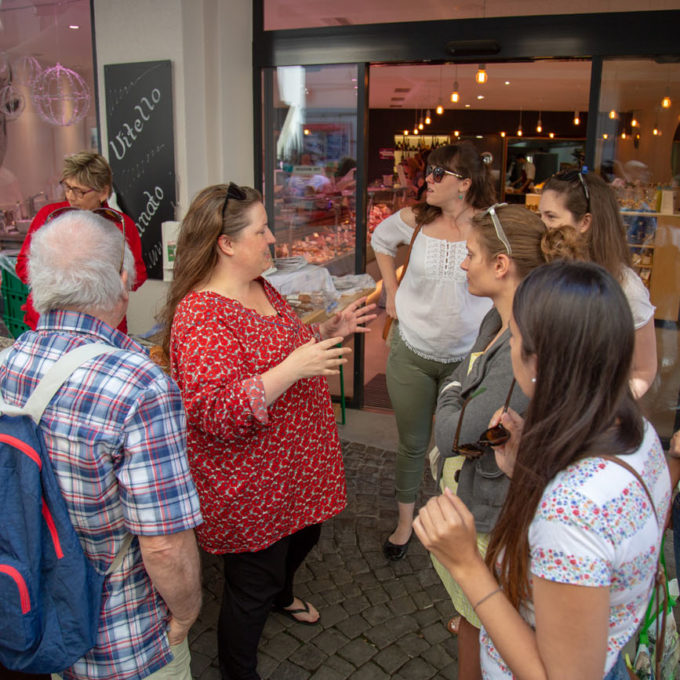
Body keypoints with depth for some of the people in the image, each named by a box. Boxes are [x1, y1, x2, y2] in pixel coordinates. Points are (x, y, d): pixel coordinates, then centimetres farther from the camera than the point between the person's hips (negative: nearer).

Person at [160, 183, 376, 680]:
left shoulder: (261, 289, 4)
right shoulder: (200, 316, -27)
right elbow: (215, 415, -34)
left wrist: (327, 332, 3)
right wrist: (292, 369, -37)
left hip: (295, 466, 10)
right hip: (249, 490, -10)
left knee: (303, 537, 32)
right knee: (251, 589, 10)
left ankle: (282, 594, 65)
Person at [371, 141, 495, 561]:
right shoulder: (414, 220, -6)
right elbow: (381, 240, 16)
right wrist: (392, 291, 8)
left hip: (467, 357, -1)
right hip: (412, 353, 2)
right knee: (412, 444, 15)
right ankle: (405, 521, 36)